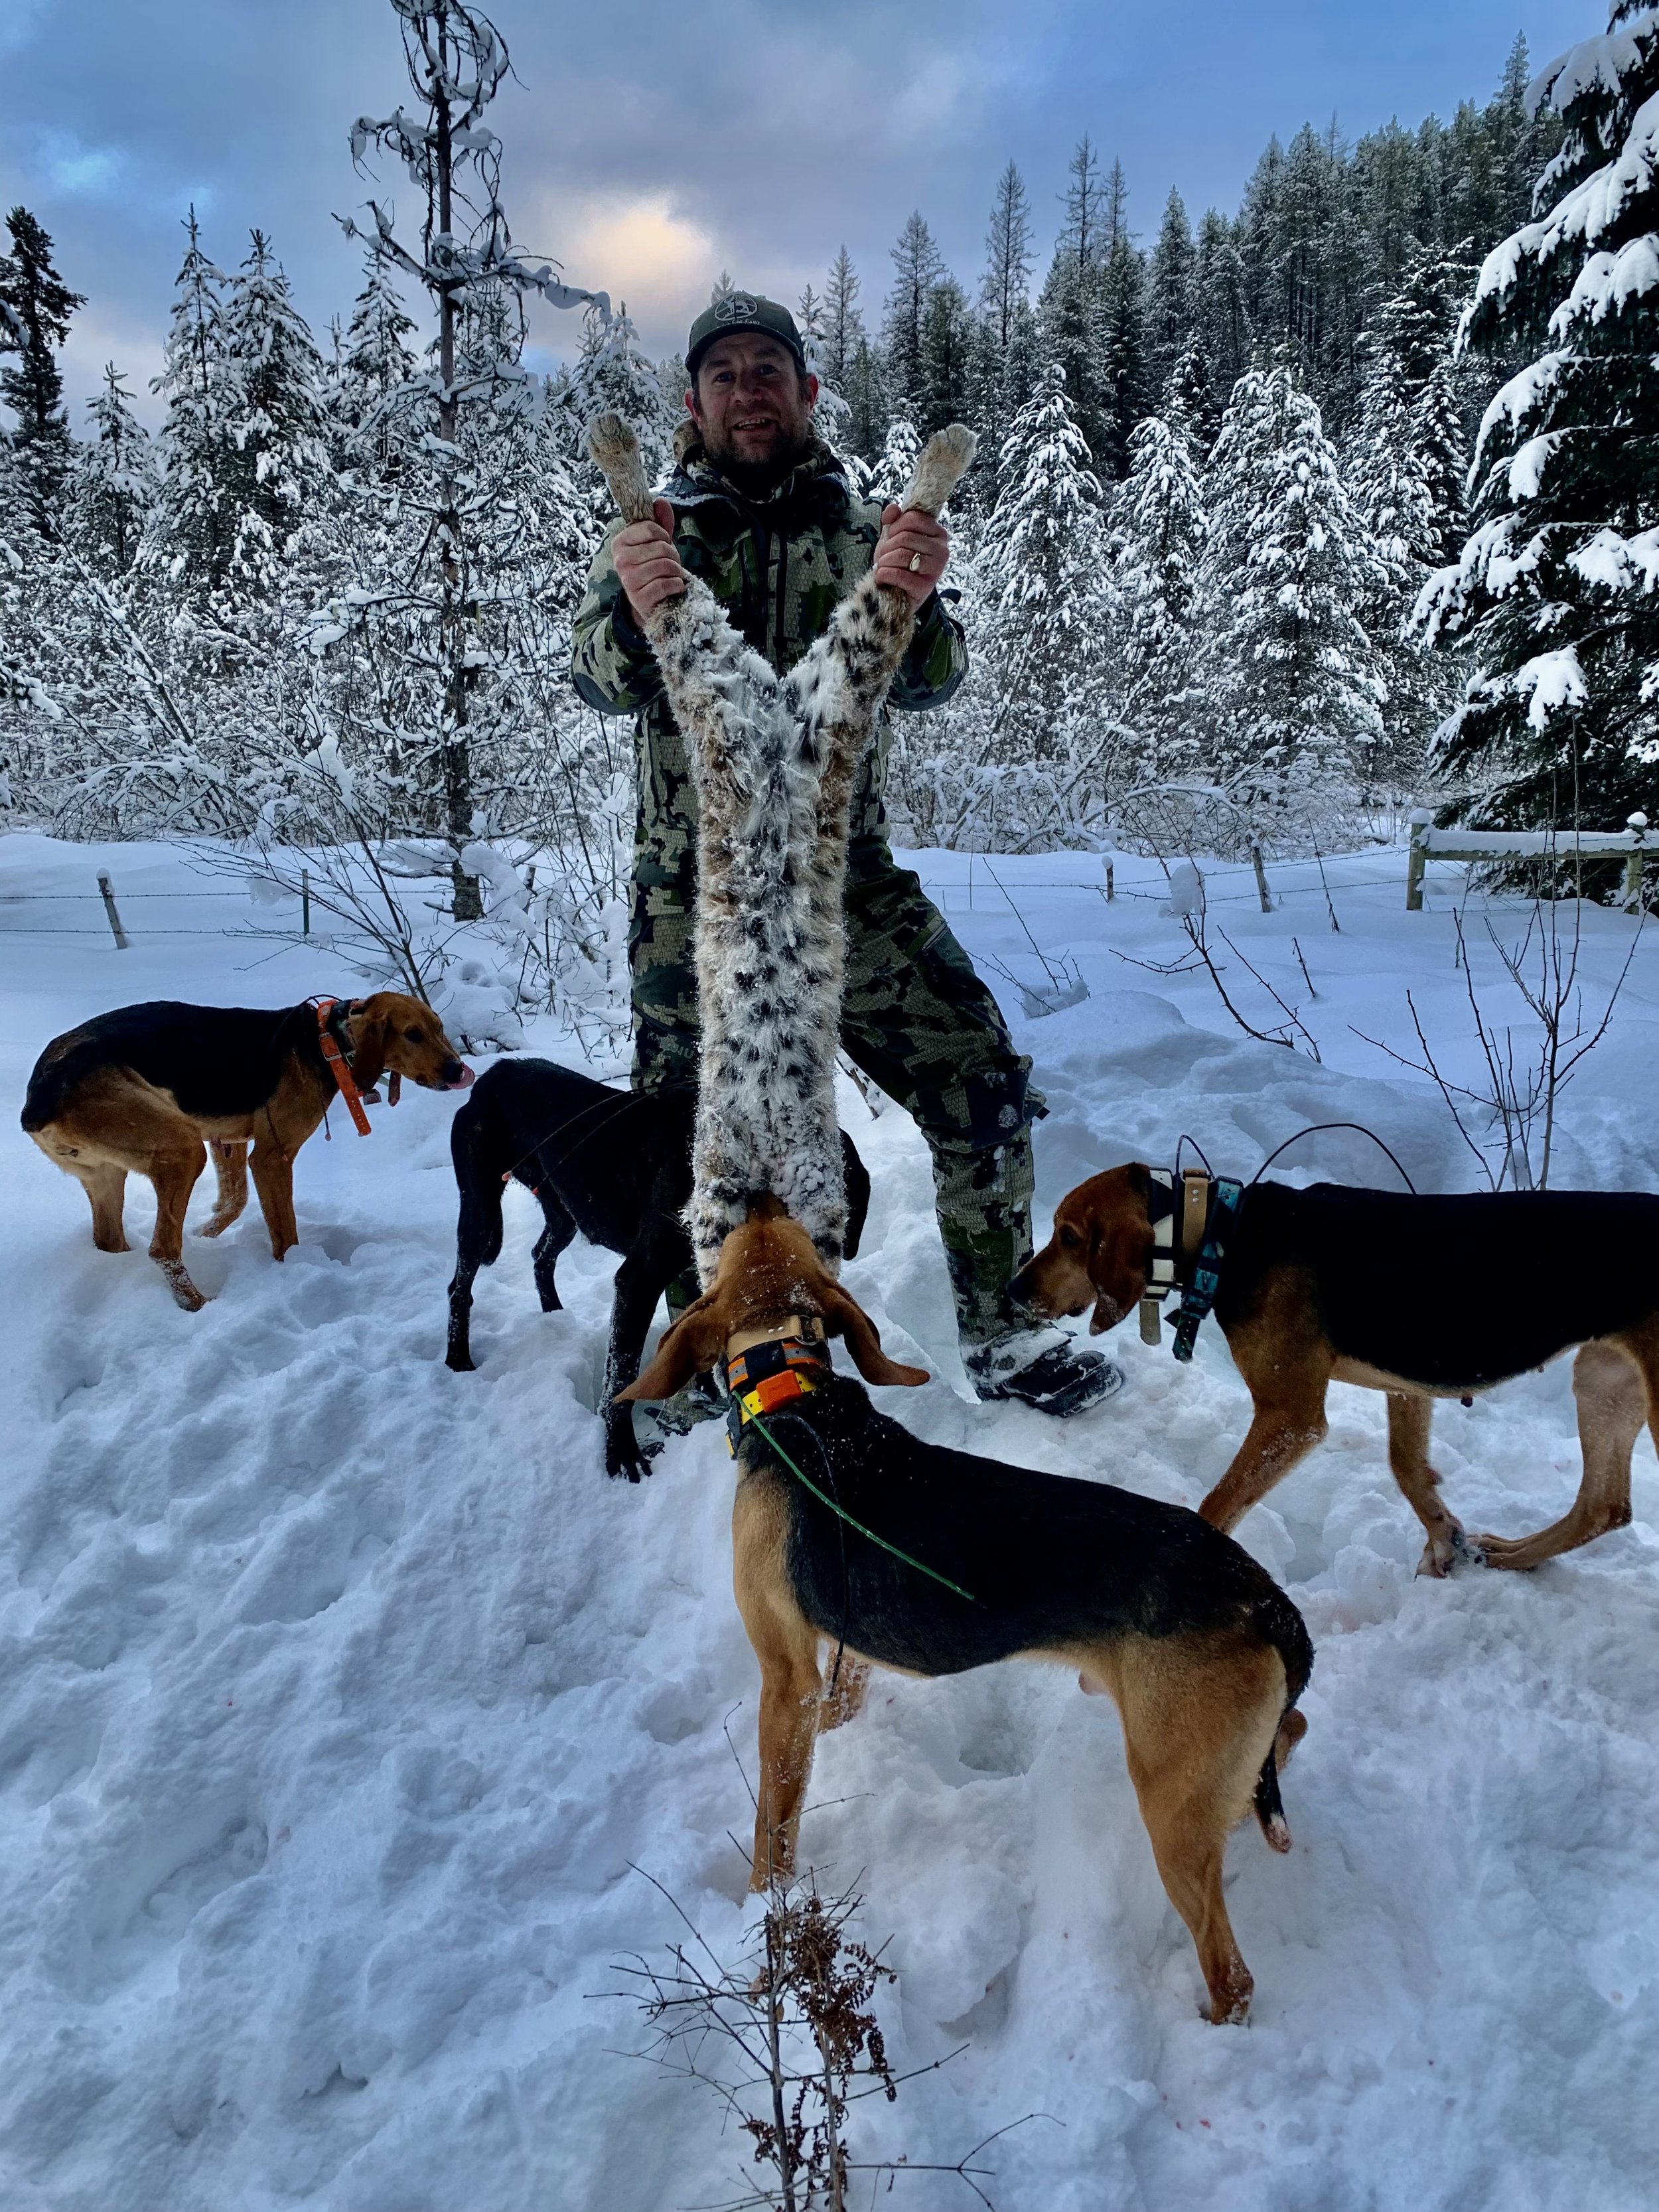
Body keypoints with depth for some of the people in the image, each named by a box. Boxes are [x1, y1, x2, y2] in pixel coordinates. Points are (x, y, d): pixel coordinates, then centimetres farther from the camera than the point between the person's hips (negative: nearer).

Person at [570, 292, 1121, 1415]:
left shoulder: (868, 529, 7)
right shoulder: (659, 529, 6)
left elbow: (927, 684, -10)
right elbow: (607, 683, -12)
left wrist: (911, 604, -34)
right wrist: (636, 611, -37)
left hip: (850, 879, 1)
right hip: (696, 895, 0)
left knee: (987, 1091, -6)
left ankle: (1006, 1337, 11)